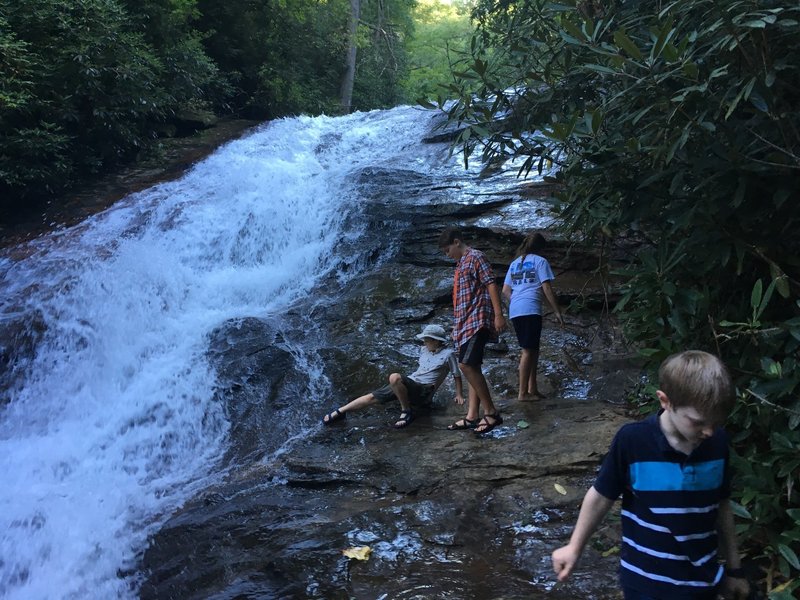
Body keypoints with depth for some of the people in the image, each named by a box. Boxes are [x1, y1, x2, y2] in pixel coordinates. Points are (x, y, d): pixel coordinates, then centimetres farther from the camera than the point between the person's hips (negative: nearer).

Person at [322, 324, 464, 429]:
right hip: (410, 383, 7)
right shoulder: (424, 350, 16)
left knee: (394, 377, -36)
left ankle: (406, 411, -20)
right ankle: (340, 412, -1)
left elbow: (457, 375, 1)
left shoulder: (447, 354, -5)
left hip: (423, 391, -7)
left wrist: (459, 395, -1)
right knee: (373, 396, -6)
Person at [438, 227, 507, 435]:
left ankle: (491, 412, -11)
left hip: (477, 320, -10)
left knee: (467, 365, -18)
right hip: (465, 323, 10)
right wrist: (458, 325, 24)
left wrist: (498, 314, -22)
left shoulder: (475, 257, -5)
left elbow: (491, 284, -14)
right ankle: (472, 416, 5)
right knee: (471, 367, 6)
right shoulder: (461, 263, 23)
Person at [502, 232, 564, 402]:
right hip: (530, 310, -7)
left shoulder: (514, 263, 21)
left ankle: (532, 388, 15)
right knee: (528, 351, -5)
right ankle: (523, 393, -6)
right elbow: (547, 289, -4)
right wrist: (557, 311, -1)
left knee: (532, 349, 15)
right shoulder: (540, 261, 3)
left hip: (515, 311, 7)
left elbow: (505, 291, 18)